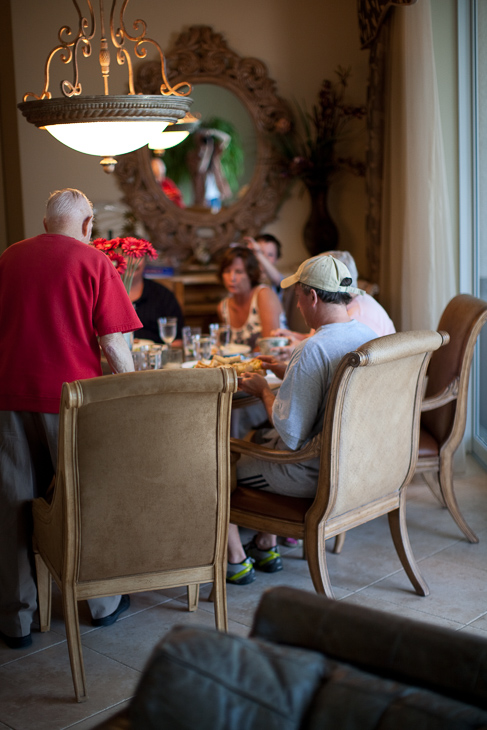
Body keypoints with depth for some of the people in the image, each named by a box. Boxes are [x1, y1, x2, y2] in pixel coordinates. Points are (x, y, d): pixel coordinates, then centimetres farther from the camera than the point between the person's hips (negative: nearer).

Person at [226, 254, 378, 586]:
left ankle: (236, 560, 27)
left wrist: (264, 390, -9)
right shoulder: (369, 335, -1)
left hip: (318, 474, -8)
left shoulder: (313, 349, -28)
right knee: (262, 438, 32)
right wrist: (286, 372, 14)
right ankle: (266, 547, 36)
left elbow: (291, 434, -25)